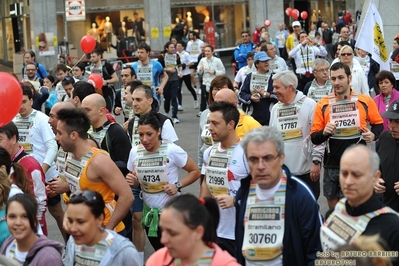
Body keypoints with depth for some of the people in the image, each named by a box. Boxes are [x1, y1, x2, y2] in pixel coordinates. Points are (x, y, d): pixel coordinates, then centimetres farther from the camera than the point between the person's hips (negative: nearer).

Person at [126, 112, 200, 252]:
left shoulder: (172, 150, -16)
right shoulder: (135, 152, -3)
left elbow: (195, 172, -7)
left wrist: (178, 185, -20)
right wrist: (132, 182, -11)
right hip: (149, 213, 5)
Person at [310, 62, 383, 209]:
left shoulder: (365, 101, -3)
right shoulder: (323, 104, 0)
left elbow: (378, 124, 11)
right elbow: (314, 138, 2)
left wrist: (373, 135, -11)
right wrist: (324, 132, -20)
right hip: (332, 166, 2)